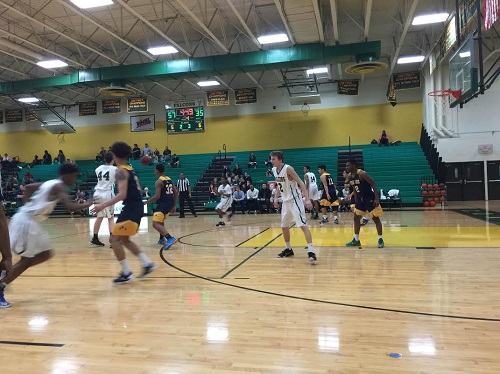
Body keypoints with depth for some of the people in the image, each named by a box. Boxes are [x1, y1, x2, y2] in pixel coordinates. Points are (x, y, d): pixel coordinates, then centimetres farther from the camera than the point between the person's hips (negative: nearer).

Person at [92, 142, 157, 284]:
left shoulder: (121, 171, -13)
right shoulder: (130, 169, 15)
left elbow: (122, 195, -24)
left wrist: (103, 205, -26)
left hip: (131, 208, -10)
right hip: (137, 206, 10)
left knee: (115, 239, -3)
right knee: (124, 239, 19)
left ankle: (126, 273, 0)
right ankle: (147, 264, 17)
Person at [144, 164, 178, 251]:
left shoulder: (158, 182, -11)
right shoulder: (169, 179, 13)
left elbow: (157, 196, -19)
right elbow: (176, 193, 12)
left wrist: (146, 202, -9)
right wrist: (174, 206, 19)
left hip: (163, 204, -9)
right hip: (170, 204, 9)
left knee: (155, 224, -11)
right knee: (160, 221, 29)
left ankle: (170, 238, -27)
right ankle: (162, 239, 32)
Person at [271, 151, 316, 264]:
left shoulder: (288, 169, -19)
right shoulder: (274, 170, 5)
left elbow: (301, 183, -22)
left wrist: (307, 199, -29)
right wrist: (276, 198, 16)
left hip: (295, 200, -9)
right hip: (286, 201, 9)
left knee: (303, 225, -16)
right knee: (284, 226, 15)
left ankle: (311, 251, -19)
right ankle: (288, 249, 30)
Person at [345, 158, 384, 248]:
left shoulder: (362, 173, -21)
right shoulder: (350, 176, 2)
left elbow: (373, 184, -20)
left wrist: (376, 198, -24)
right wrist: (356, 201, 14)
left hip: (369, 198, -8)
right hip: (360, 199, 8)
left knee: (375, 218, -1)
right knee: (356, 218, 9)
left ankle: (380, 240, 8)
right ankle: (356, 240, 18)